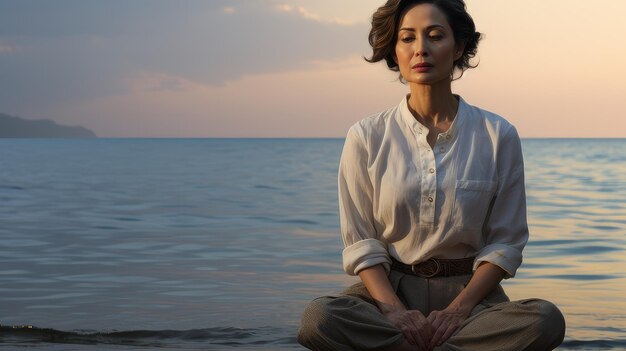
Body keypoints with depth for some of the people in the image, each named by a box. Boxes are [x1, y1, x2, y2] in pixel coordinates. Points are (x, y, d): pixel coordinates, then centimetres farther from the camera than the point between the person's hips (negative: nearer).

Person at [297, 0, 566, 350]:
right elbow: (361, 243, 1)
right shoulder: (366, 138, 3)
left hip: (469, 289, 1)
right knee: (318, 319, -33)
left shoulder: (498, 136, 2)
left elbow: (506, 241, 1)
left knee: (546, 320, -32)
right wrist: (393, 310, -17)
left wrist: (460, 308, -15)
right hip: (390, 287, 0)